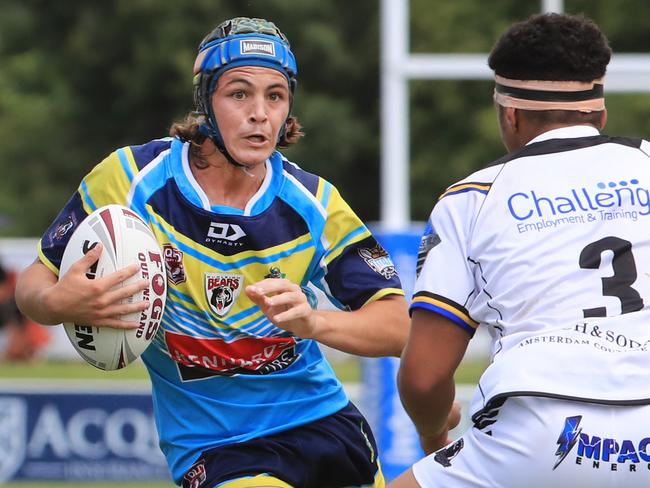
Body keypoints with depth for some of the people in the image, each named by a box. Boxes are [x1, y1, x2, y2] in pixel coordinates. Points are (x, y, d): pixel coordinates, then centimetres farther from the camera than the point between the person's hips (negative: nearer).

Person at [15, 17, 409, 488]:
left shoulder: (314, 203, -5)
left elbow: (397, 327, -10)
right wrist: (59, 303, -27)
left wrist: (313, 321, -30)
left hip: (327, 424, 4)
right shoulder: (132, 179, -10)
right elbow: (35, 282, -2)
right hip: (211, 446, -4)